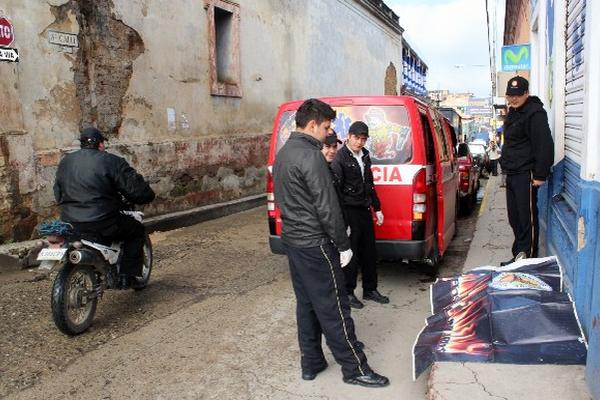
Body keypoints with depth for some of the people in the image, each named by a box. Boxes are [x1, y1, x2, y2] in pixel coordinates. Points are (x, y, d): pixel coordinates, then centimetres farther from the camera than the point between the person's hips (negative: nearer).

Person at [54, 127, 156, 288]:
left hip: (70, 225, 7)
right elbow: (138, 190, -11)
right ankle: (127, 276, 9)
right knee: (136, 230, 16)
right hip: (102, 224, -6)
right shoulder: (111, 161, -8)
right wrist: (147, 195, 11)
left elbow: (58, 193, 21)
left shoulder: (65, 162, 12)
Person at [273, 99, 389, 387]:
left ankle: (311, 363, 27)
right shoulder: (311, 156, -20)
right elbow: (327, 207, -20)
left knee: (306, 304, 17)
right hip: (314, 245, -10)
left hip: (292, 240, 10)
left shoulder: (283, 153, 11)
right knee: (333, 309, 0)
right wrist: (343, 245, -12)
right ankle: (354, 369, 12)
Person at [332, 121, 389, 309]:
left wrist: (377, 208, 20)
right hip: (349, 211, -8)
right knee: (350, 252, 0)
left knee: (369, 251, 14)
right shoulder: (340, 158, -12)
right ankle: (348, 292, 14)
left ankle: (370, 290, 27)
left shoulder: (364, 156, 12)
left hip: (365, 210, 8)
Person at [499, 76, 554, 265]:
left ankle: (528, 257, 1)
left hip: (526, 174, -10)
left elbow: (544, 146, -18)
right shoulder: (513, 112, 18)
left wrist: (540, 175, -21)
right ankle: (518, 256, 23)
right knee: (514, 217, 13)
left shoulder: (534, 113, -12)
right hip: (512, 173, 10)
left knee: (527, 217, -6)